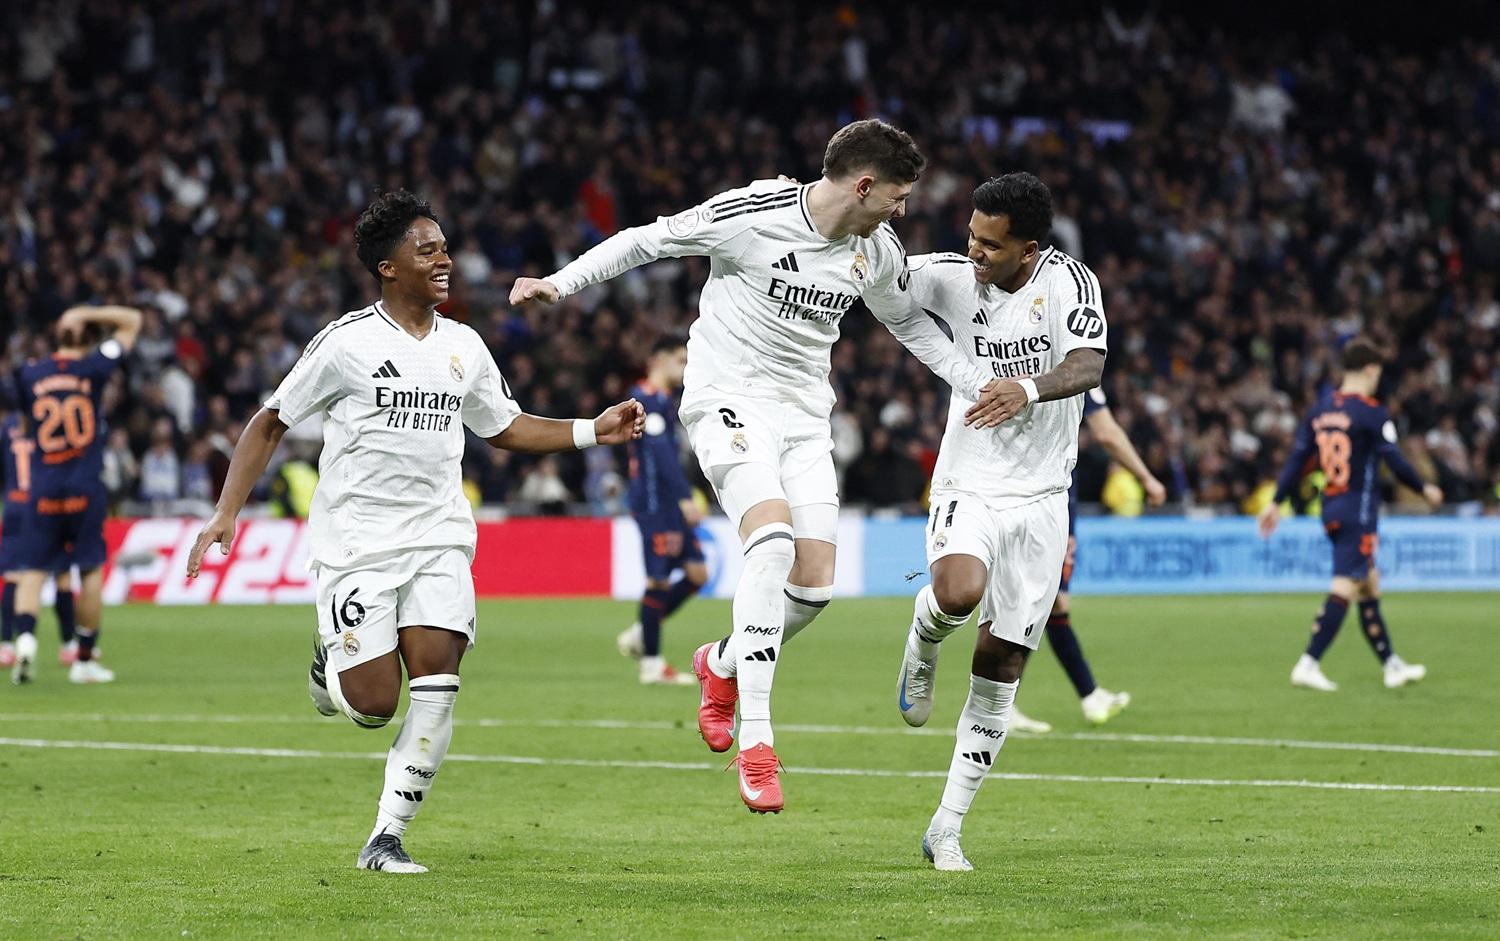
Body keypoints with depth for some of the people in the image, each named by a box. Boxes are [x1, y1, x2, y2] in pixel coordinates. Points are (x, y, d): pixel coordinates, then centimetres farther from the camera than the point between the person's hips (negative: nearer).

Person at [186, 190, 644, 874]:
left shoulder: (464, 348, 10)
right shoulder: (347, 343, -5)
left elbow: (505, 428, 25)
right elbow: (271, 422, 2)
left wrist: (593, 432, 12)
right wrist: (225, 515, -5)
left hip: (439, 540, 4)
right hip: (357, 544, -4)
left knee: (437, 679, -14)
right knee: (373, 705, -10)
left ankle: (387, 835, -5)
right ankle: (331, 668, 28)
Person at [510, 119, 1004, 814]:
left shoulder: (878, 253, 4)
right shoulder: (752, 214, -15)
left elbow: (909, 322, 23)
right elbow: (646, 240, -4)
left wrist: (979, 386, 13)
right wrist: (559, 284, -10)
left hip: (805, 416, 6)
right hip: (729, 398, -6)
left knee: (814, 585, -5)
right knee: (773, 539, -28)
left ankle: (723, 666, 29)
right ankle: (755, 742, -27)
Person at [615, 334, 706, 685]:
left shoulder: (662, 400, 20)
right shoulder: (649, 399, -12)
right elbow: (660, 452, -22)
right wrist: (685, 498, -28)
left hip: (669, 505, 10)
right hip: (654, 502, -10)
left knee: (696, 573, 5)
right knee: (660, 579, -6)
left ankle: (639, 635, 15)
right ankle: (652, 665, -1)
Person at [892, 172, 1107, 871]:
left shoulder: (1069, 281, -8)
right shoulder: (953, 277, -4)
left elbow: (1089, 365, -21)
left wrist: (1032, 388, -42)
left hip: (1040, 499, 1)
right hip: (968, 489, -1)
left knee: (1001, 669, 2)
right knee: (960, 593, -34)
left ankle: (947, 827, 12)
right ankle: (922, 645, 3)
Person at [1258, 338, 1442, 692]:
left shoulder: (1320, 409, 8)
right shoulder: (1372, 413, -11)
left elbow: (1297, 458, 7)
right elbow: (1395, 461, -11)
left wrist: (1276, 502, 10)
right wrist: (1425, 489, 4)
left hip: (1331, 512, 8)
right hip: (1359, 512, -8)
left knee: (1369, 586, 16)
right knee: (1344, 588, -10)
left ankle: (1391, 665, 21)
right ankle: (1308, 665, -18)